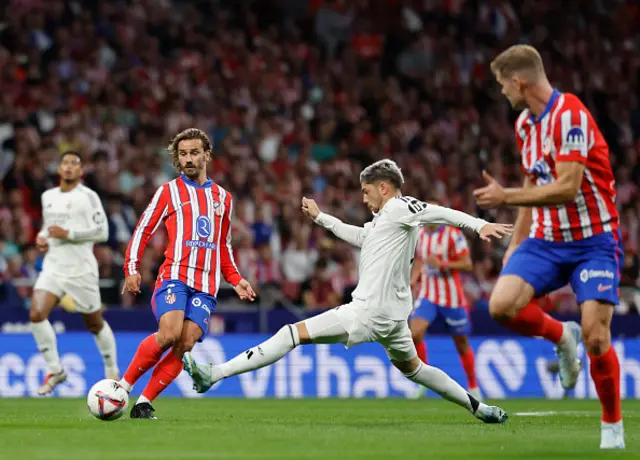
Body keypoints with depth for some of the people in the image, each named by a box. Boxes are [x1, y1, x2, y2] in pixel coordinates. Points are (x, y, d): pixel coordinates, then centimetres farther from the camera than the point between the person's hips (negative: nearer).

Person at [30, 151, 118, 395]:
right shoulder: (48, 197, 12)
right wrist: (41, 237, 6)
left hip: (81, 270, -4)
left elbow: (102, 232, -12)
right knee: (36, 314, -18)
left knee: (95, 324, 8)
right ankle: (55, 370, -5)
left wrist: (68, 234, -19)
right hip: (52, 267, 4)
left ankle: (112, 372, 30)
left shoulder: (88, 196, -7)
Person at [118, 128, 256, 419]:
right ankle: (124, 385, -9)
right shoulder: (169, 191, 8)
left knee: (185, 345, -12)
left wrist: (235, 280, 15)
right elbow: (143, 231, 7)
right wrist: (132, 269, -6)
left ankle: (144, 404, -6)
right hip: (174, 276, -3)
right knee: (169, 334, -26)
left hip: (206, 285, 3)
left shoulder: (223, 198, 20)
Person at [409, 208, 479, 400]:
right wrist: (412, 280, 5)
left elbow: (467, 264, -13)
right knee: (414, 332, -21)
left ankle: (473, 387, 25)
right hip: (427, 296, 4)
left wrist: (442, 264, -25)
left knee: (462, 344, 7)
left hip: (451, 297, -4)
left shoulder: (453, 234, -10)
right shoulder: (420, 235, 7)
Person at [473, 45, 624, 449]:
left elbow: (566, 189, -25)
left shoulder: (570, 116, -19)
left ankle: (613, 427, 4)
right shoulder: (525, 123, 9)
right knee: (502, 305, -17)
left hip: (593, 240, -7)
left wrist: (506, 197, -18)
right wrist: (518, 241, 19)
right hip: (546, 239, 7)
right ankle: (561, 336, 13)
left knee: (595, 336, -16)